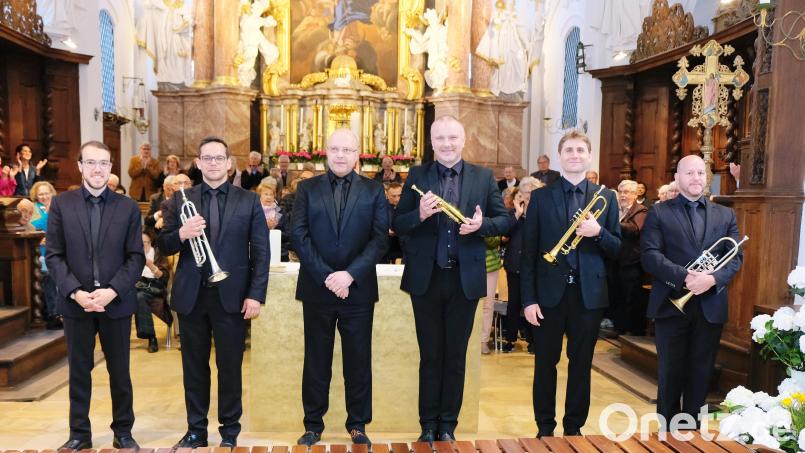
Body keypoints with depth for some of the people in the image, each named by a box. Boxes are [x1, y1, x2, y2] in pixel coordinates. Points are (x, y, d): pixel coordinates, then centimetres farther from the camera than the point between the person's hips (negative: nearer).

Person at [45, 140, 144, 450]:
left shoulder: (128, 207, 1)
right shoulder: (61, 204, 2)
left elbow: (136, 257, -2)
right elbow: (54, 255, -1)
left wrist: (112, 291, -15)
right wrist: (75, 292, -14)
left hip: (117, 303, 0)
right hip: (75, 302, 1)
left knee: (120, 371, 9)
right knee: (79, 371, 12)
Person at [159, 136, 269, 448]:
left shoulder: (249, 201, 1)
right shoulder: (180, 200, 6)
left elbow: (261, 252, -2)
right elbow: (164, 247, 4)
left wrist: (256, 295, -9)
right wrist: (182, 234, -18)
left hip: (232, 296, -2)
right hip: (190, 296, 2)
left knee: (230, 366, 8)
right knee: (194, 366, 13)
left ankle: (229, 430, 24)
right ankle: (195, 429, 28)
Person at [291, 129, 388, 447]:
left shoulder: (373, 190, 5)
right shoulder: (307, 188, 6)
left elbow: (380, 238, -4)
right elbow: (299, 235, -3)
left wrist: (350, 274, -15)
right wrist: (326, 276, -13)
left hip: (359, 289, 0)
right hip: (317, 288, 1)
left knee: (358, 360, 9)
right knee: (316, 360, 10)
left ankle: (358, 424, 24)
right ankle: (313, 424, 25)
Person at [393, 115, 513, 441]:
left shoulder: (484, 177, 1)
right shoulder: (416, 176, 1)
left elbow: (506, 220, 2)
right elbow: (397, 225, -1)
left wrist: (482, 224, -18)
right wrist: (419, 214, -21)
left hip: (465, 279, 0)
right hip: (426, 278, 0)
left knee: (455, 356, 12)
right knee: (429, 355, 12)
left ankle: (448, 425, 27)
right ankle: (428, 425, 25)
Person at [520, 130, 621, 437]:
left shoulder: (606, 197, 5)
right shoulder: (540, 196, 1)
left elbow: (616, 249, 5)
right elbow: (529, 252, -2)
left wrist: (598, 232, -17)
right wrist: (528, 299, -7)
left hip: (589, 293, 1)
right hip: (549, 292, -1)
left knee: (581, 364, 11)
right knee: (545, 364, 9)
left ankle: (574, 428, 27)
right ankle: (545, 428, 24)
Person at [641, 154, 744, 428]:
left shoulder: (725, 215, 12)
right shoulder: (659, 213, 2)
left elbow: (736, 257, 4)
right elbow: (650, 255, -8)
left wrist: (713, 279, -16)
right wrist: (684, 277, -21)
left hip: (711, 306, 3)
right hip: (671, 304, -2)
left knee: (700, 375, 10)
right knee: (670, 375, 7)